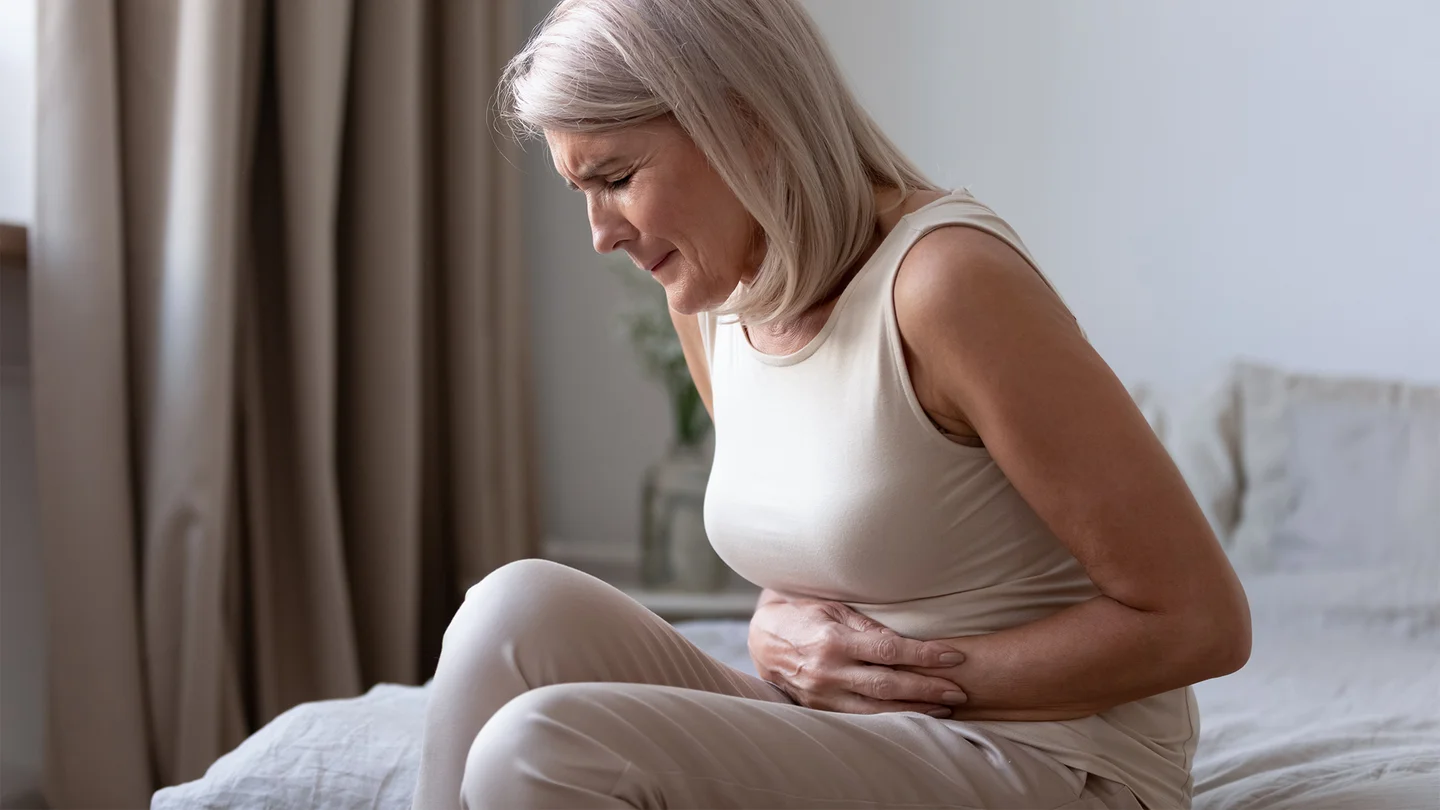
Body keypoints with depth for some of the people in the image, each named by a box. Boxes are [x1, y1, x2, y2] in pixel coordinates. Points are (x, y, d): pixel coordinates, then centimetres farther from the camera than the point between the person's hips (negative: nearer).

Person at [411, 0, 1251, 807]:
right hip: (856, 739, 8)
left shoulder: (946, 277, -19)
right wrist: (781, 628, -2)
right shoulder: (709, 300, 6)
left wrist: (930, 672, -13)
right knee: (524, 609, -14)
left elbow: (1198, 621, -16)